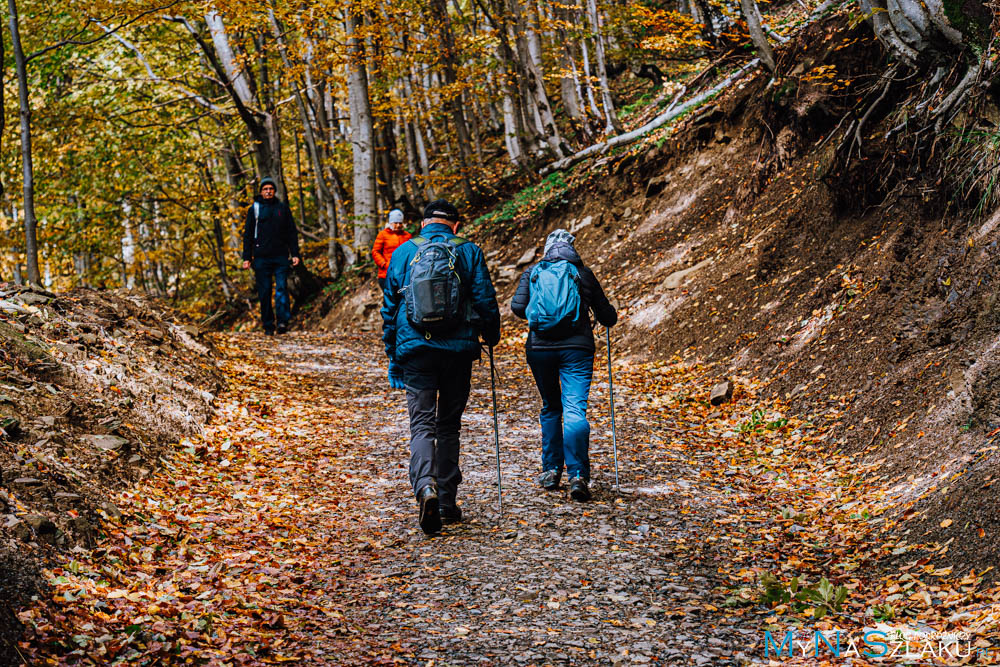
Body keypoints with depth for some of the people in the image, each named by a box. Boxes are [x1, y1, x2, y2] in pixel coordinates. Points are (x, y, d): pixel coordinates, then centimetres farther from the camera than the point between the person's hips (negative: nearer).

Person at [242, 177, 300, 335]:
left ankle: (283, 321, -17)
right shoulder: (254, 209, 8)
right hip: (261, 257, 0)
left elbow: (292, 232, 13)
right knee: (264, 292, 0)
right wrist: (247, 258, 2)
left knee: (281, 288, -12)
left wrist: (295, 254, 4)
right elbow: (248, 235, 9)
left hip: (281, 257, 0)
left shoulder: (283, 208, 11)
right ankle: (268, 325, 6)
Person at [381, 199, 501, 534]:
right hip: (458, 349, 1)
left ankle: (425, 486, -28)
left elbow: (389, 306, 8)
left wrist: (392, 355, 15)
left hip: (414, 347, 0)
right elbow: (486, 300, 1)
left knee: (422, 423, -2)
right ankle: (447, 502, 15)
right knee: (449, 423, 13)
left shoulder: (404, 252, 7)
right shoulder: (469, 251, 4)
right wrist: (492, 337, 19)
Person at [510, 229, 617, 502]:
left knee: (550, 409, 18)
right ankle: (578, 475, -22)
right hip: (577, 347, -1)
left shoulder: (532, 272, 9)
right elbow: (608, 317, 11)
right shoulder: (584, 274, 8)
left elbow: (518, 306, -4)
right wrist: (608, 315, 35)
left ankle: (551, 471, 21)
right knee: (575, 409, -8)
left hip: (540, 348, 2)